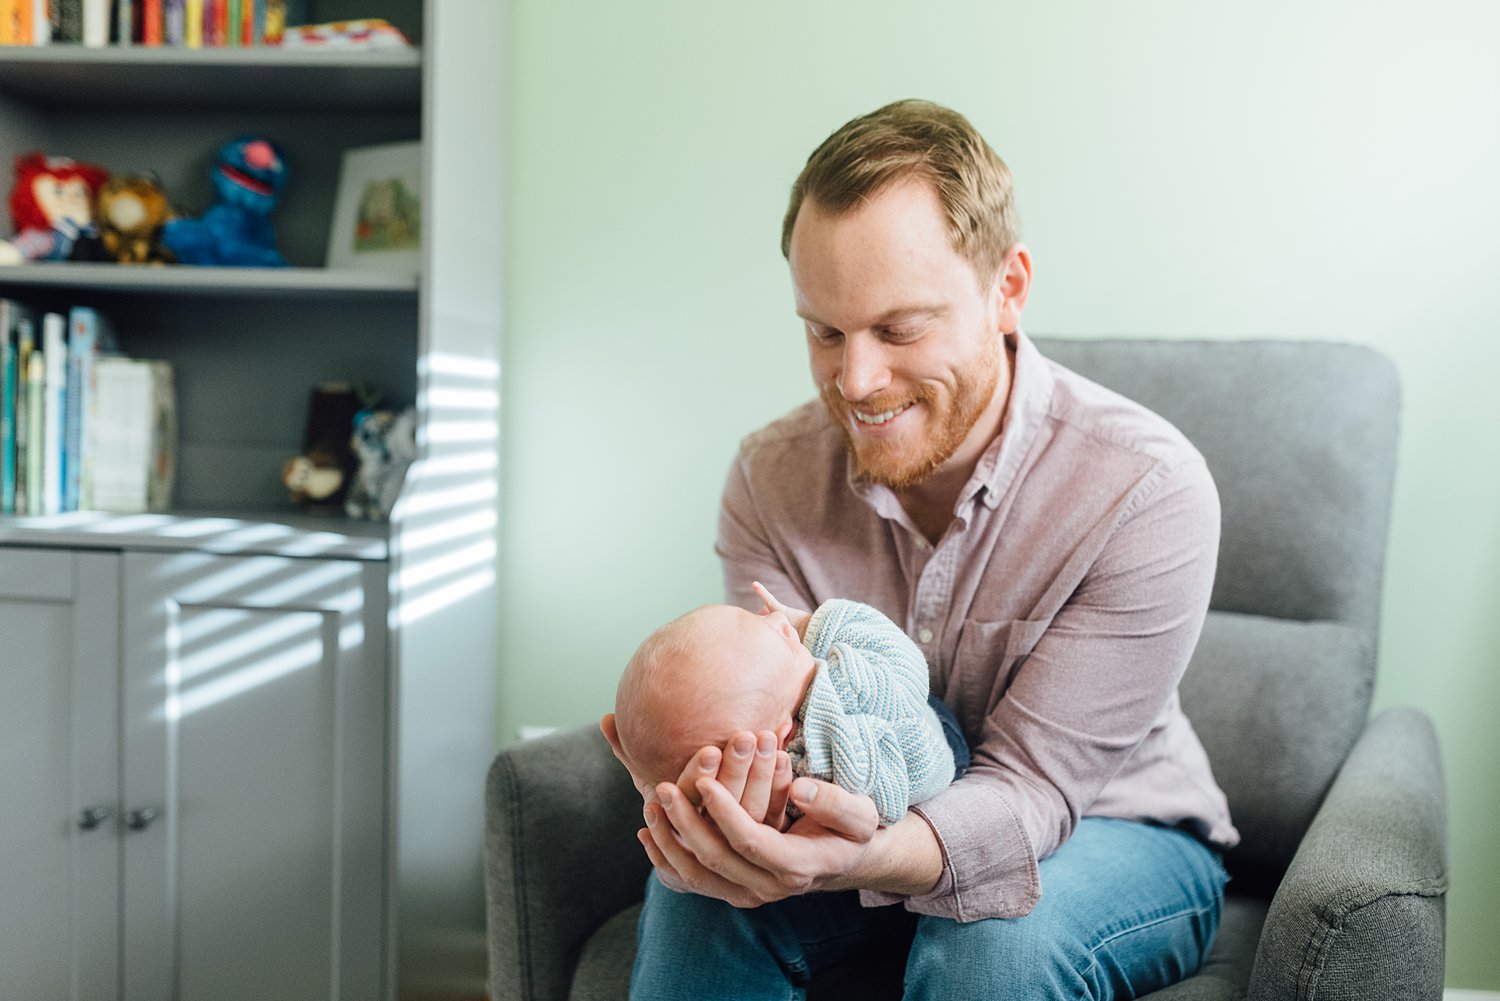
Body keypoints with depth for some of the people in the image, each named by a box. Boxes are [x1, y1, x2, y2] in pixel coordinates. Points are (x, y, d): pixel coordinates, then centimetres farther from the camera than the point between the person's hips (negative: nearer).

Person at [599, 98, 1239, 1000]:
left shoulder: (1148, 491, -25)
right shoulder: (771, 479, -13)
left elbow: (1031, 782, -25)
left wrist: (871, 855, -48)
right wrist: (723, 818, -41)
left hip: (1112, 833, -1)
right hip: (867, 822, 2)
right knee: (697, 898, -27)